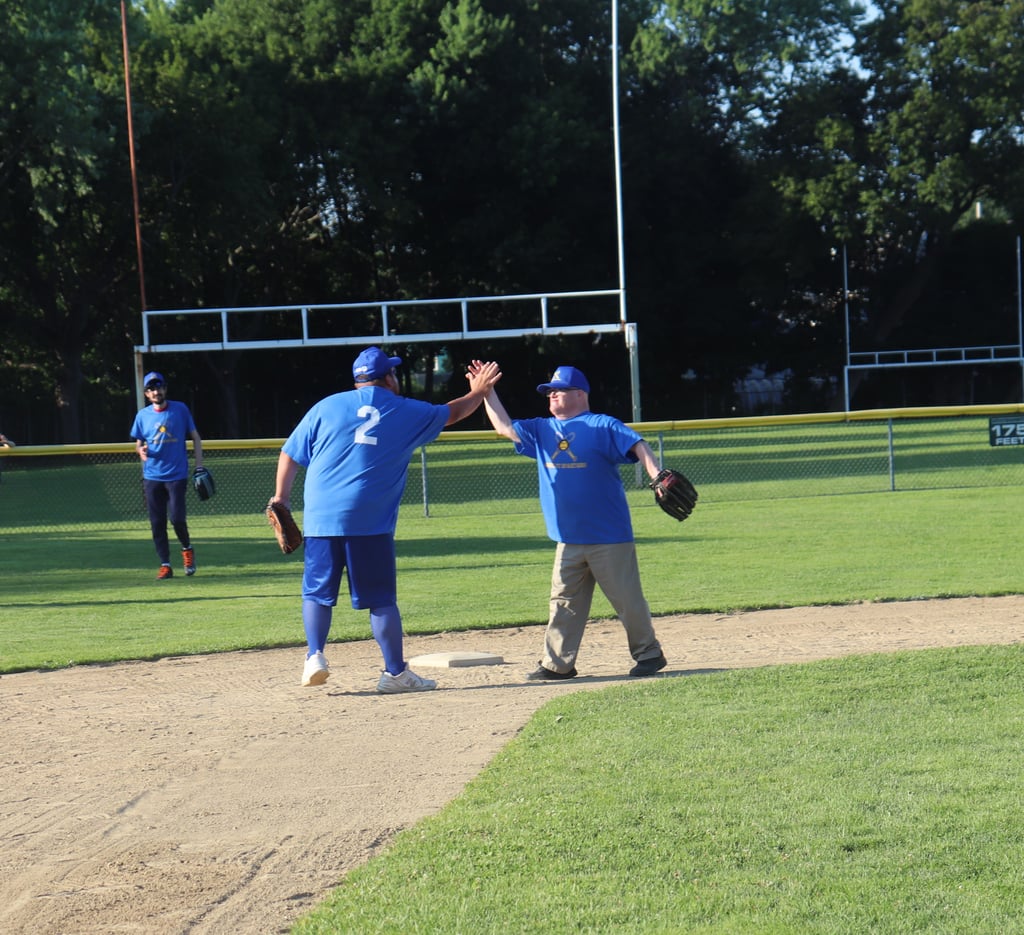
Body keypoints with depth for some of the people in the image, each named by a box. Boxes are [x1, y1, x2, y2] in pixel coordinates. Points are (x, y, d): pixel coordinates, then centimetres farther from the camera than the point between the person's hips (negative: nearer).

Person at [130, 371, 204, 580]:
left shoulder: (180, 410, 1)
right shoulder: (143, 415, 6)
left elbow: (195, 437, 7)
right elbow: (139, 443, 13)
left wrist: (199, 464, -2)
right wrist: (141, 450, -11)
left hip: (177, 475, -2)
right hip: (152, 476, 2)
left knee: (177, 518, -11)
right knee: (157, 523, 0)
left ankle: (187, 548, 18)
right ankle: (165, 565, 8)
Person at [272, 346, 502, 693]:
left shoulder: (327, 406, 9)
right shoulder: (407, 412, 9)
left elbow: (290, 455, 8)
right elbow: (452, 413, 27)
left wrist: (281, 498, 17)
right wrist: (479, 392, 44)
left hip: (321, 518, 1)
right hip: (371, 522, -1)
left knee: (317, 591, 11)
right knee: (382, 598, 3)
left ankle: (314, 656, -3)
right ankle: (395, 672, 5)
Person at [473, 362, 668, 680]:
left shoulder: (602, 426, -6)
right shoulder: (541, 430, 14)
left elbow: (638, 447, -17)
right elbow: (504, 427, 18)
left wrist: (658, 476, -32)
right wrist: (487, 392, 11)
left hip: (610, 537, -6)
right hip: (568, 541, 6)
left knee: (628, 599, 0)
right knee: (564, 603, 5)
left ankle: (649, 654, 13)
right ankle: (557, 663, 7)